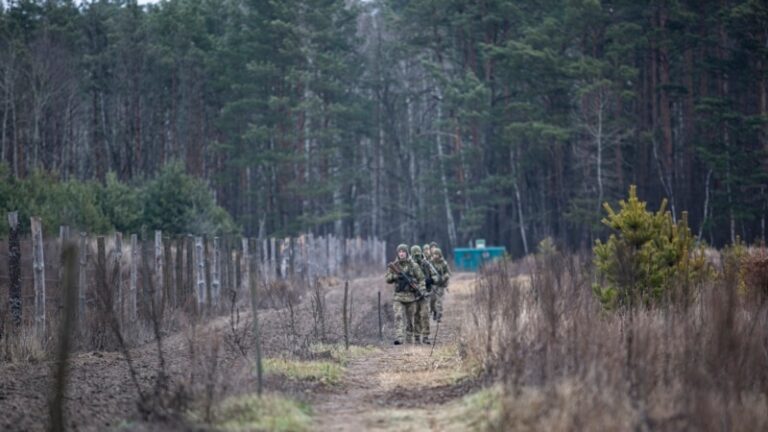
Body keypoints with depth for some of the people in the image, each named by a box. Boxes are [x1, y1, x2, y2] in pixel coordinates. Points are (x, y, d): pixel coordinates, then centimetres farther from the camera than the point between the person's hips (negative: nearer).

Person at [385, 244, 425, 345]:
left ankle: (409, 339, 21)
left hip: (411, 295, 0)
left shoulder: (413, 265, 0)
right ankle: (399, 338, -24)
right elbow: (387, 279, 1)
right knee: (398, 317, -16)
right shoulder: (393, 266, 4)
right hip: (398, 296, 0)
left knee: (410, 318, 8)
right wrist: (395, 276, -17)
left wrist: (421, 290, -11)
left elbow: (421, 279, 2)